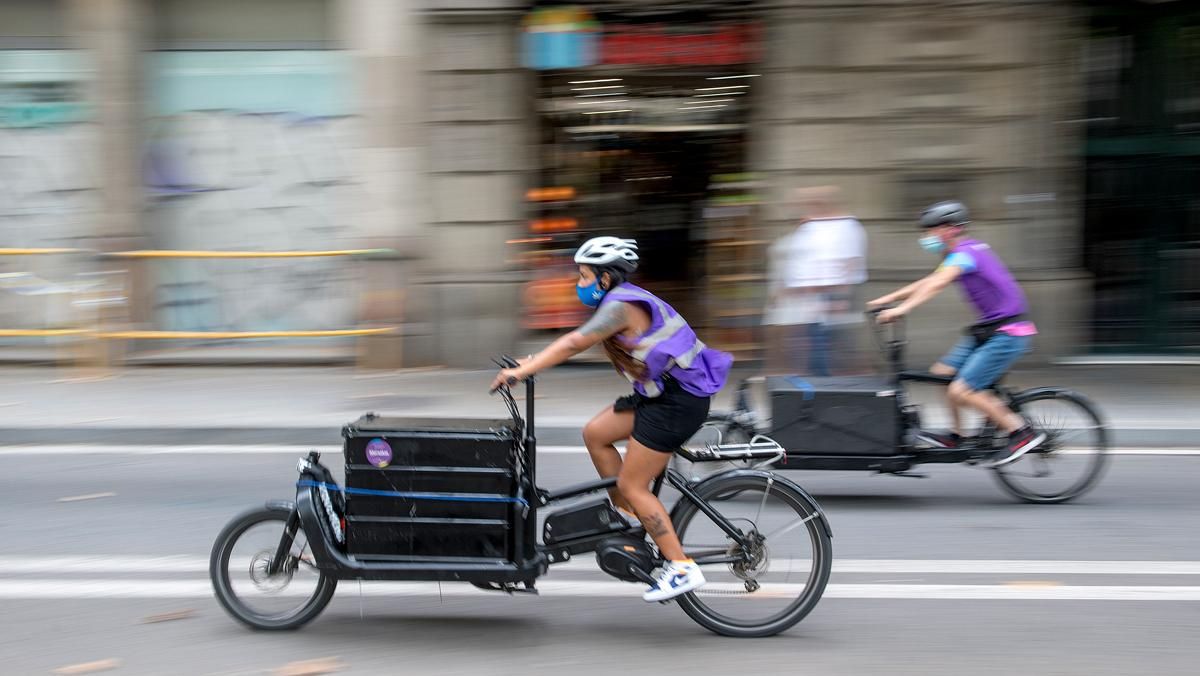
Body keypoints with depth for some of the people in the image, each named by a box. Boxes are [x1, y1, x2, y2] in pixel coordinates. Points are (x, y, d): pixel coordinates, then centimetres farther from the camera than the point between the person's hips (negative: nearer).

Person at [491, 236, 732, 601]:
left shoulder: (621, 306, -17)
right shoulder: (621, 301, 14)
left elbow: (575, 343, -26)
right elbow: (577, 341, 16)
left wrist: (522, 371, -25)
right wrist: (532, 361, 9)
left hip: (678, 400, -10)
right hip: (660, 393, 10)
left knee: (632, 485, -5)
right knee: (595, 434, 12)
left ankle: (682, 569, -1)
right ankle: (629, 519, 20)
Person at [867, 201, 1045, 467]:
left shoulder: (965, 253, -17)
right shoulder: (964, 252, 13)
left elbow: (936, 284, -33)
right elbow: (929, 282, 16)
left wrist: (902, 309, -42)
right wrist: (887, 299, 10)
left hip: (1007, 333, -10)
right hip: (988, 329, 10)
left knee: (960, 391, -15)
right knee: (942, 373, 9)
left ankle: (1023, 432, -7)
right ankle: (956, 436, 19)